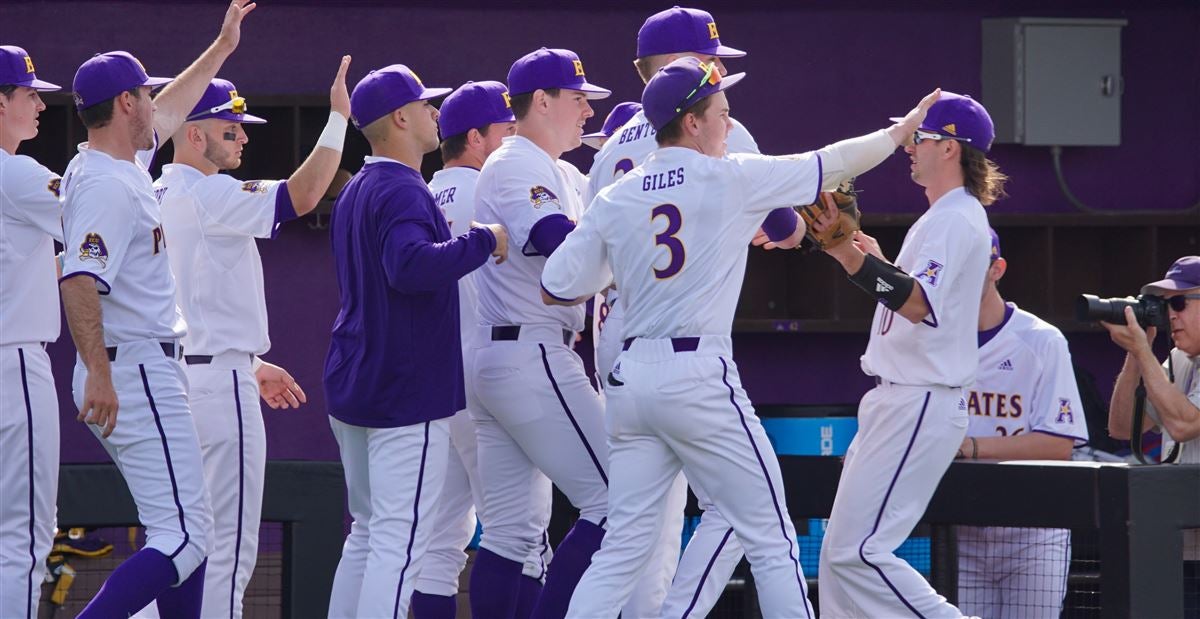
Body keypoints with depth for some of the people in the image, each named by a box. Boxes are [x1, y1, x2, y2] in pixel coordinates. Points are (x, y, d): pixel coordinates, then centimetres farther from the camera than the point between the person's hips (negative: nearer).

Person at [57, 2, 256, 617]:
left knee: (183, 526, 16)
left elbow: (166, 115, 34)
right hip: (136, 375, -11)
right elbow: (79, 279, -28)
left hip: (149, 374, 11)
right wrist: (98, 372, -35)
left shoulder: (125, 164, 14)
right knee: (185, 536, -16)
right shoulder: (108, 184, -17)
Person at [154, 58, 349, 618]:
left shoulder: (159, 197, 17)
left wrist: (250, 366, 25)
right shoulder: (208, 195, -14)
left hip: (177, 375, 10)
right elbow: (300, 197, -23)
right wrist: (338, 117, -19)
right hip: (217, 380, -10)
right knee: (230, 544, -7)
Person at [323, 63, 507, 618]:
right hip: (407, 391, -10)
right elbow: (412, 265, -34)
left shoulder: (355, 192, 16)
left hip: (352, 387, 10)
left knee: (370, 532, 16)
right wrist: (485, 241, -23)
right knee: (400, 539, -10)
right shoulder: (401, 191, -16)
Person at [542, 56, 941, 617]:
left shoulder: (613, 200, 8)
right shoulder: (731, 178, -3)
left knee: (624, 547, 8)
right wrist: (901, 131, 22)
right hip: (698, 377, -5)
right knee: (770, 539, 2)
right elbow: (830, 165, 6)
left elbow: (555, 290, 6)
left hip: (630, 380, 5)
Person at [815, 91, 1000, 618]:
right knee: (840, 551, 12)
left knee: (858, 551, -16)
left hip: (920, 407, -11)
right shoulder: (941, 218, 20)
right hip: (898, 399, 11)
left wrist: (851, 256, -35)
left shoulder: (957, 220, -13)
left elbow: (919, 303, -28)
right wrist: (873, 261, 19)